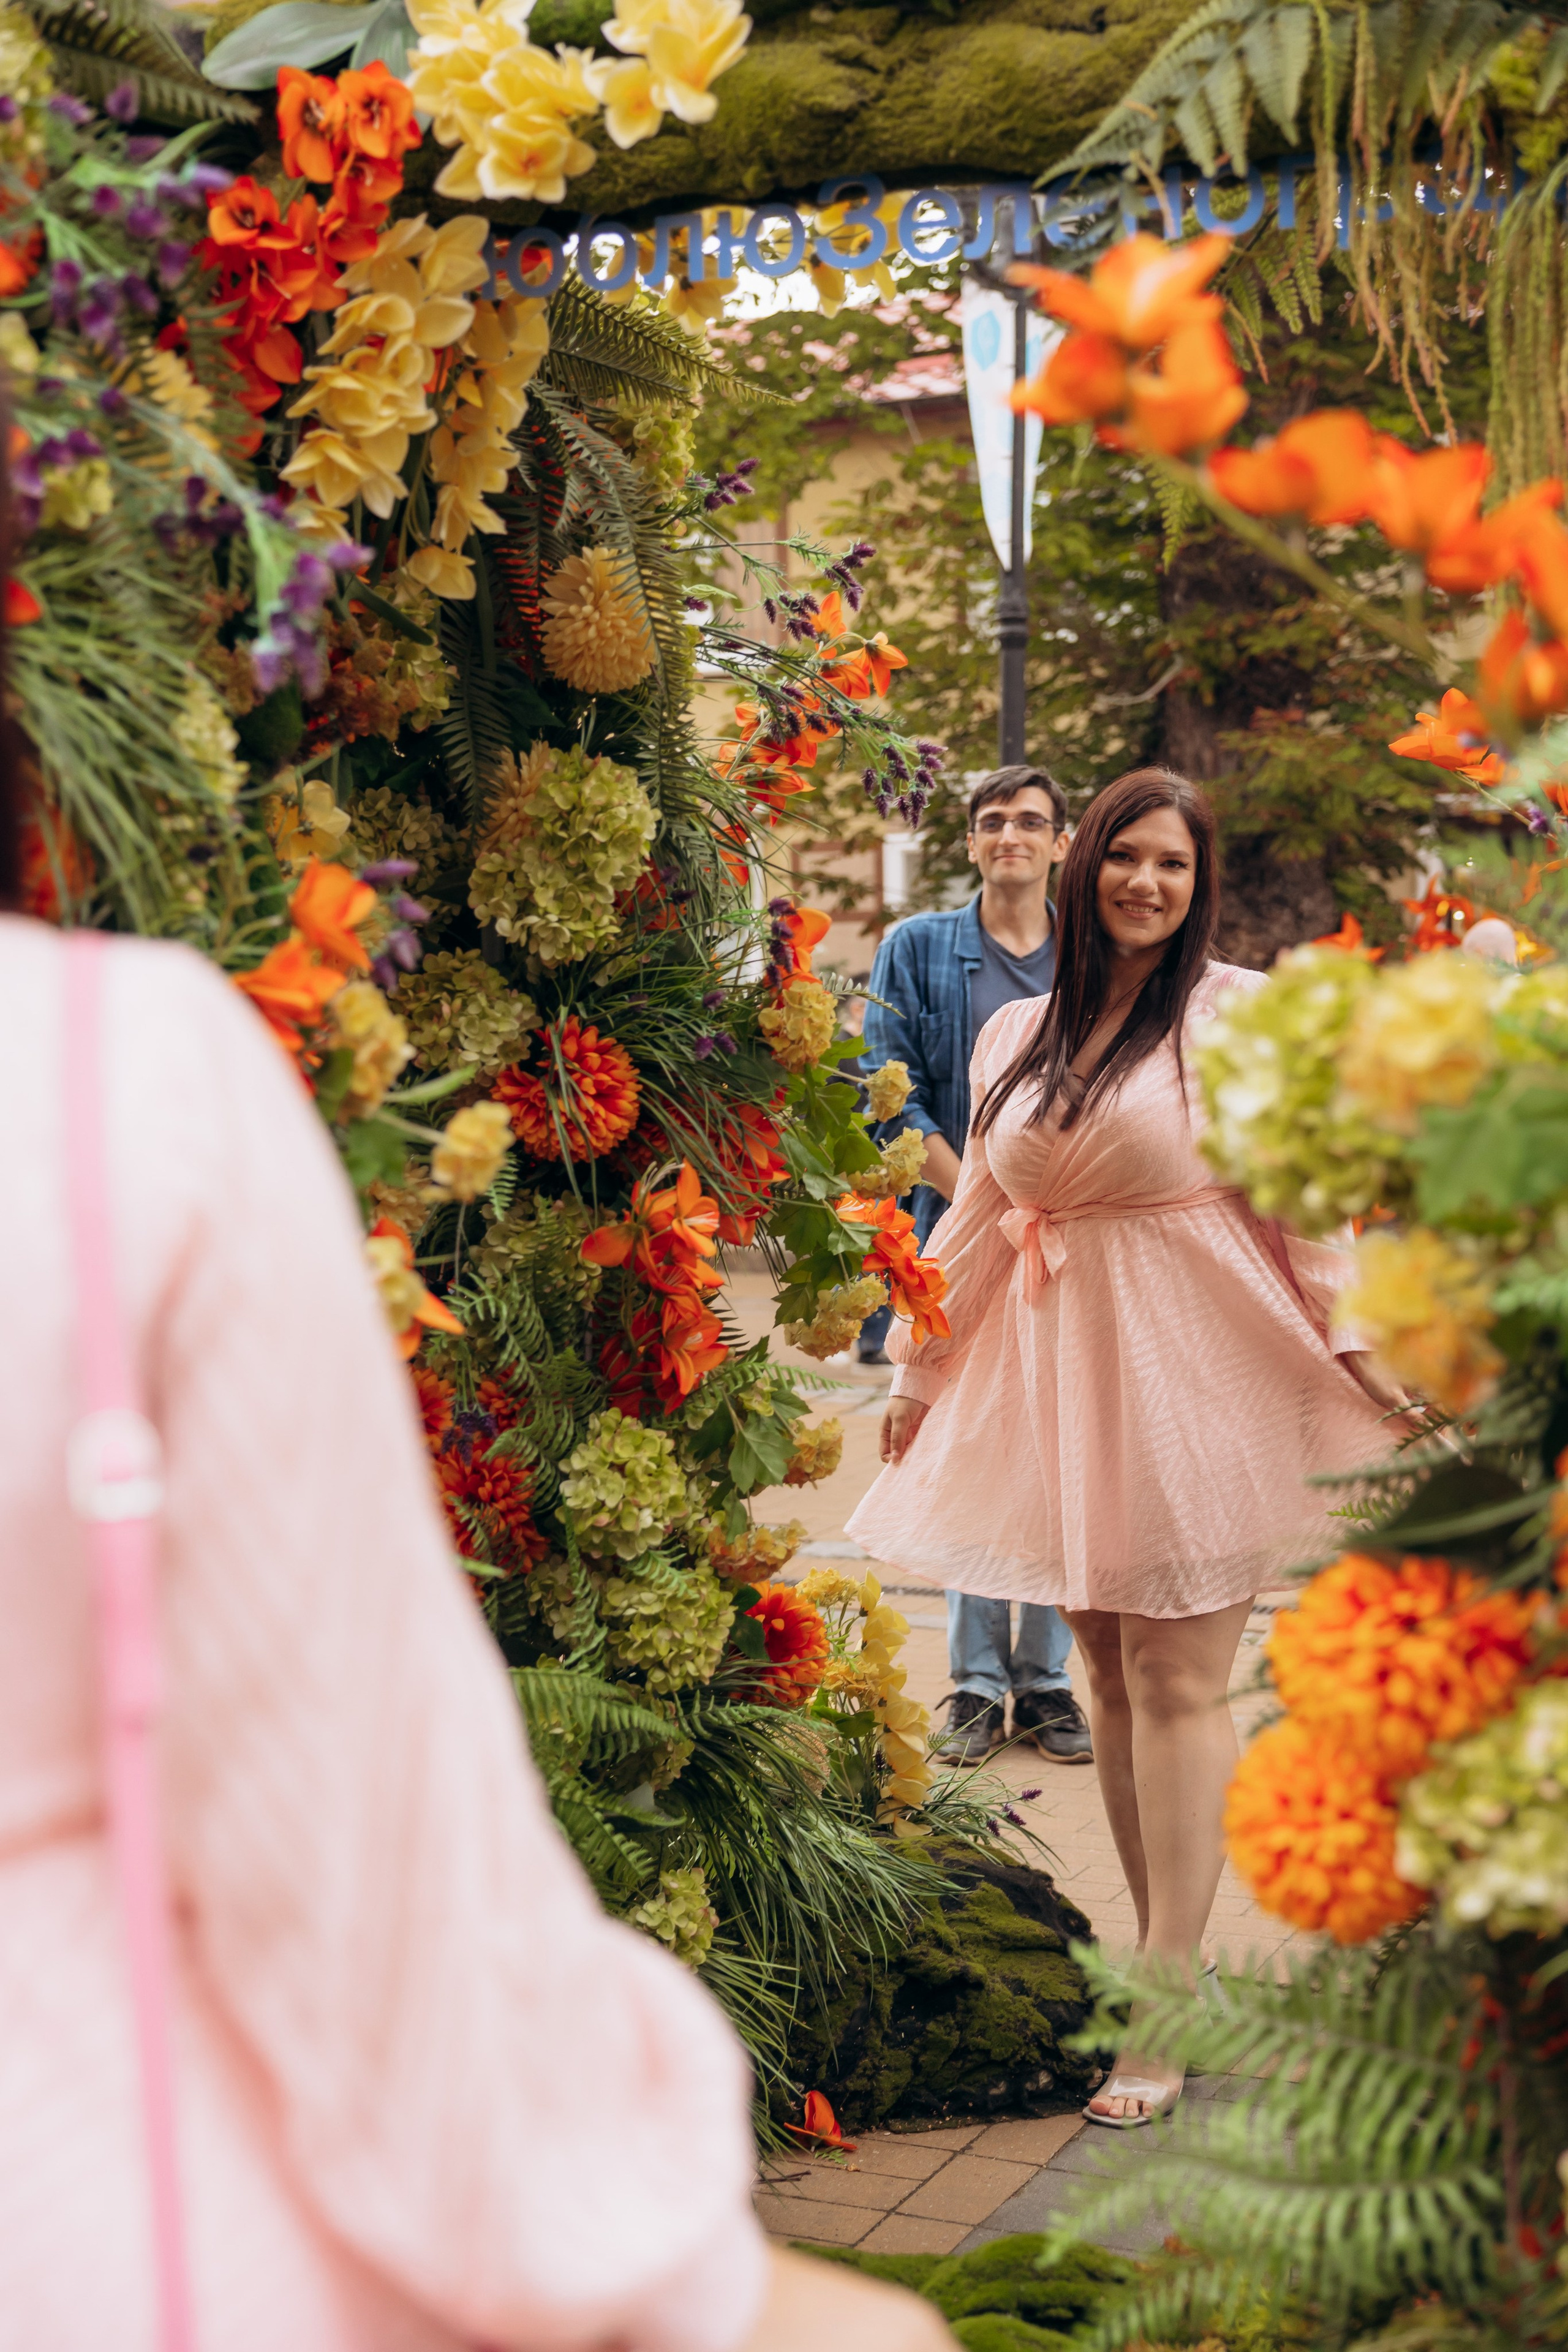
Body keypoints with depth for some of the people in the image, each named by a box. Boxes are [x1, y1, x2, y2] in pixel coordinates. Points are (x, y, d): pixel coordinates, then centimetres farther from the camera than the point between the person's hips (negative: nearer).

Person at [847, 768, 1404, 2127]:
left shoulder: (1240, 1013, -1)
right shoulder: (1016, 1037, 14)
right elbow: (977, 1221, 19)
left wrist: (1364, 1351, -8)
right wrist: (920, 1371, 21)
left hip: (1196, 1376, -5)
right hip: (1056, 1377, 5)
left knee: (1176, 1677, -7)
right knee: (1108, 1673, 6)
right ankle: (1166, 1954, 17)